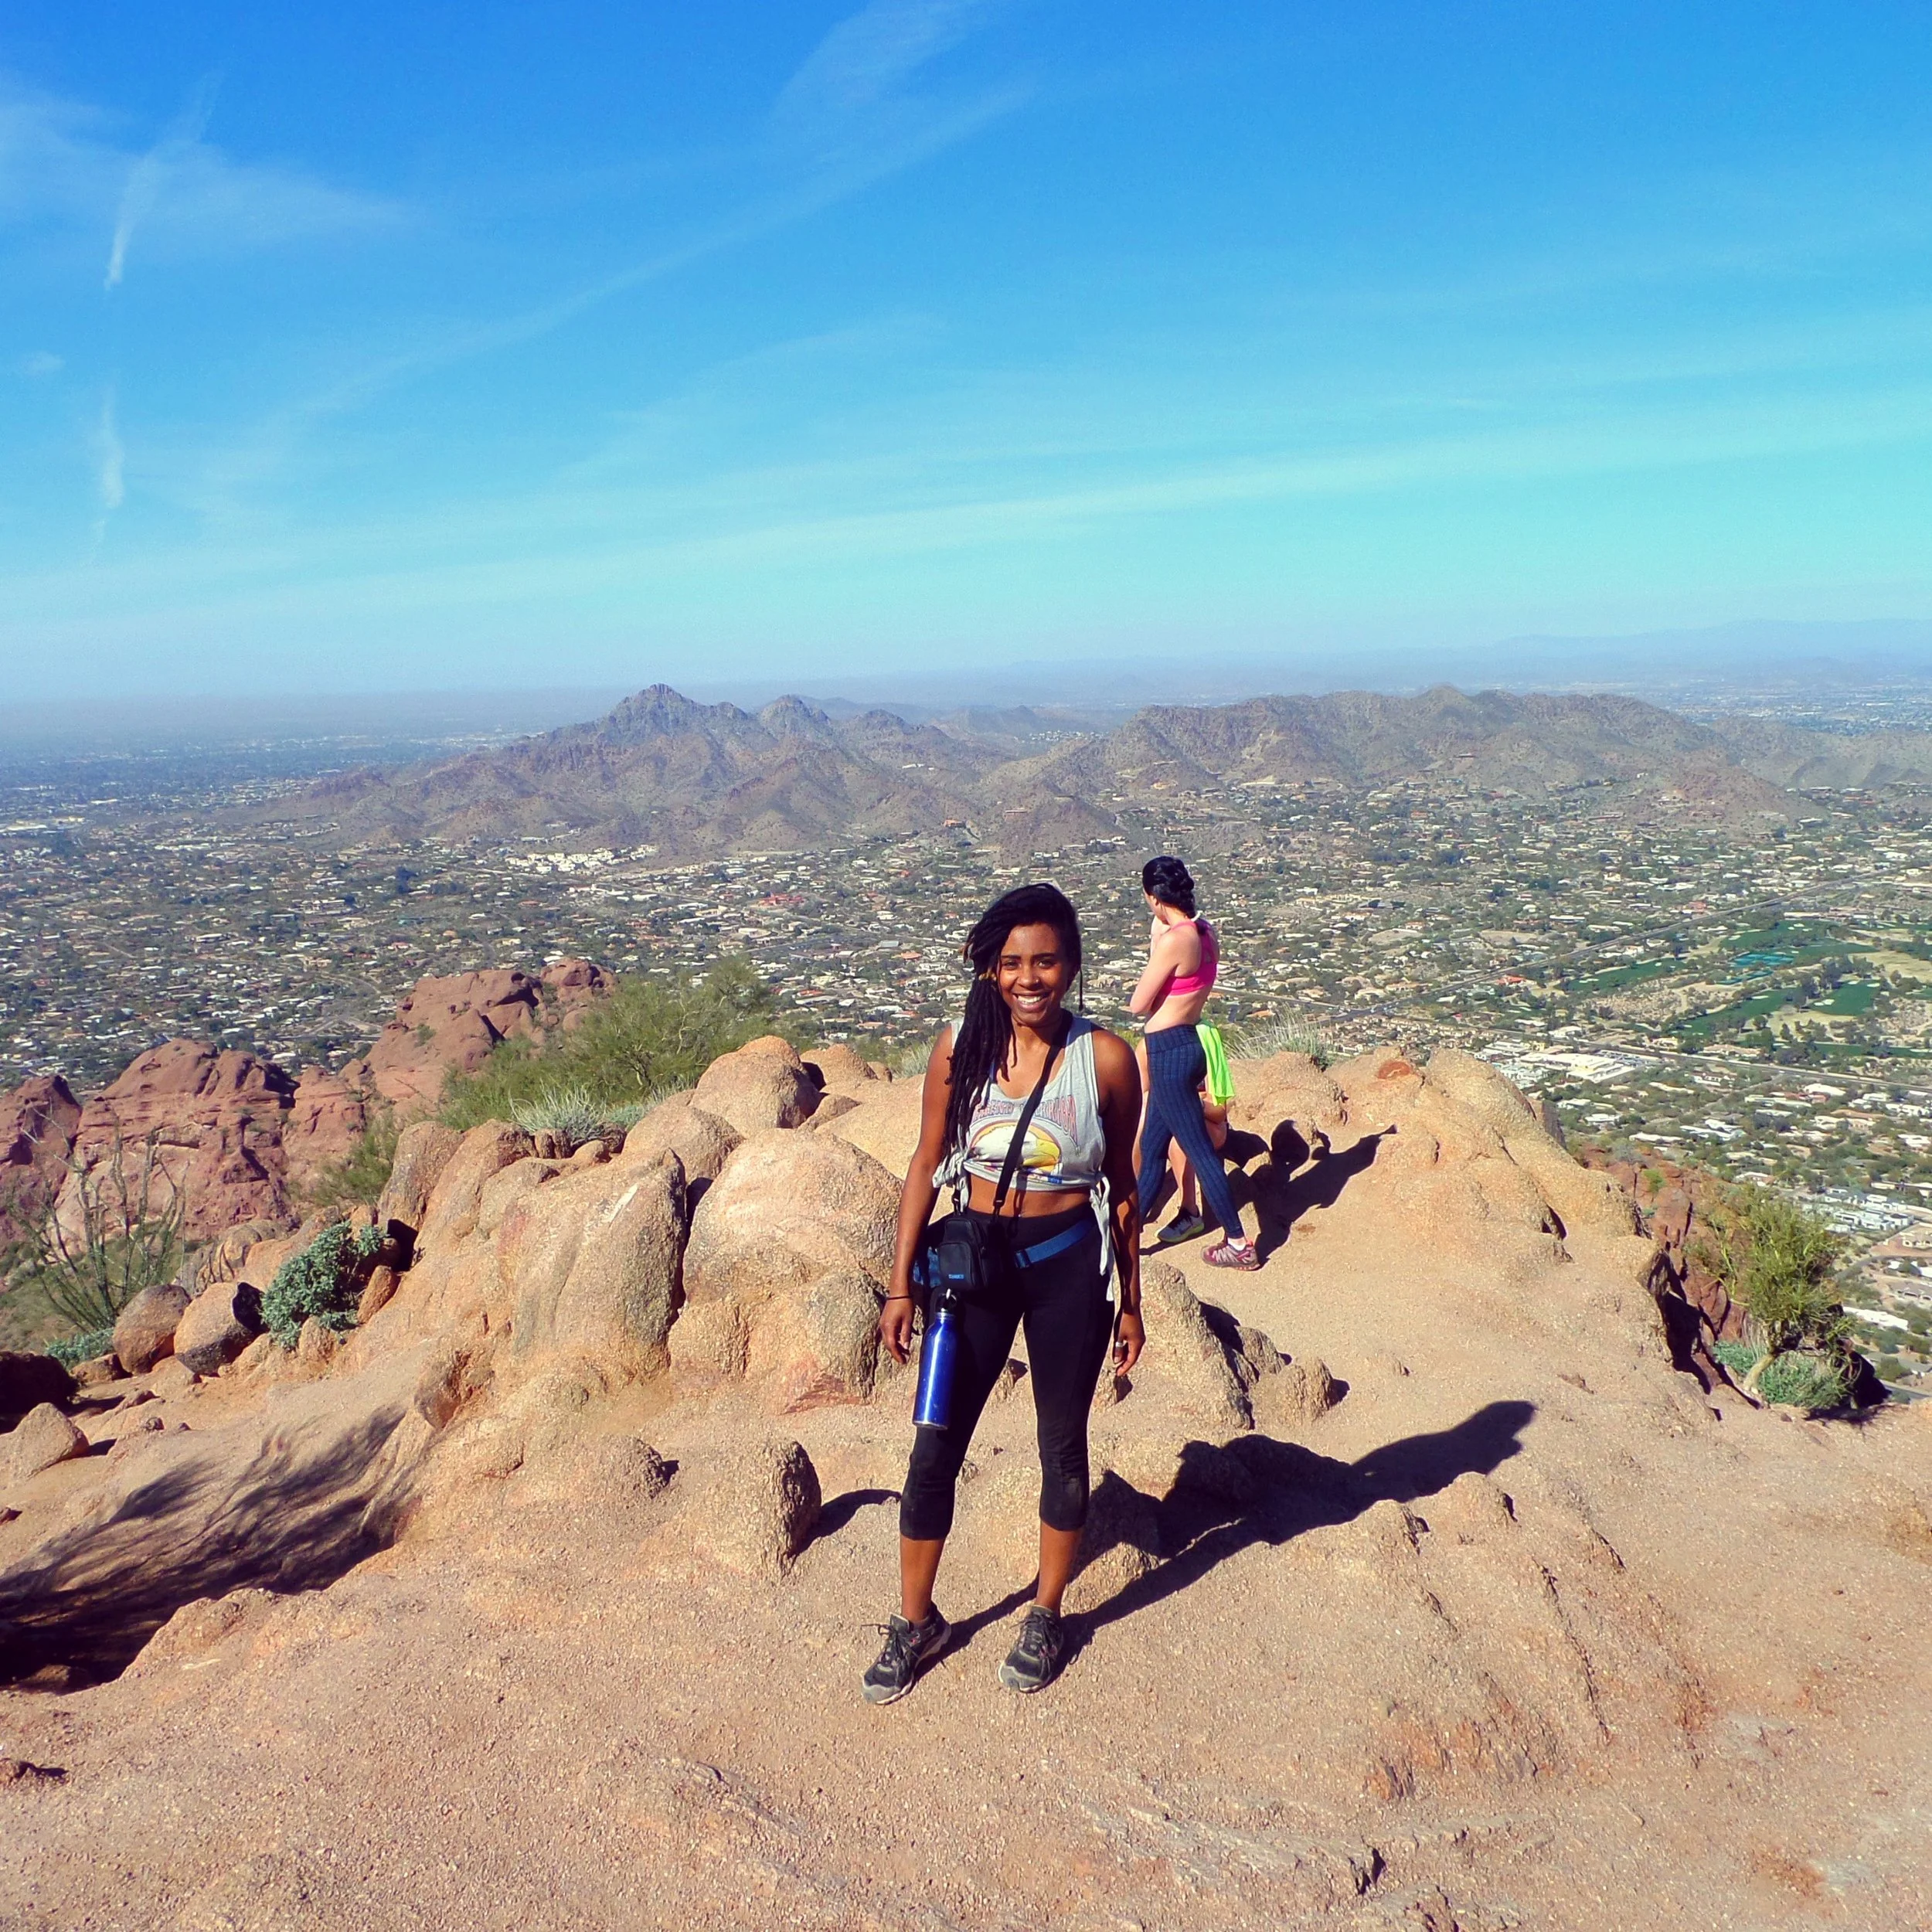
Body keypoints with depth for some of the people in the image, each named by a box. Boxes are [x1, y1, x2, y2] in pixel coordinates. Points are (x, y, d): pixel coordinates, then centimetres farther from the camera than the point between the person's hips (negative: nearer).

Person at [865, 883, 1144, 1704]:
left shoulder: (1106, 1058, -10)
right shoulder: (959, 1048, -8)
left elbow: (1123, 1187, 0)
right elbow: (926, 1167, 1)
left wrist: (1129, 1301, 5)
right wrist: (901, 1284, 0)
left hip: (1069, 1266, -1)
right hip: (976, 1260, 1)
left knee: (1063, 1448, 14)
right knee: (935, 1448, 7)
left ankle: (1045, 1618, 36)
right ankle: (916, 1621, 29)